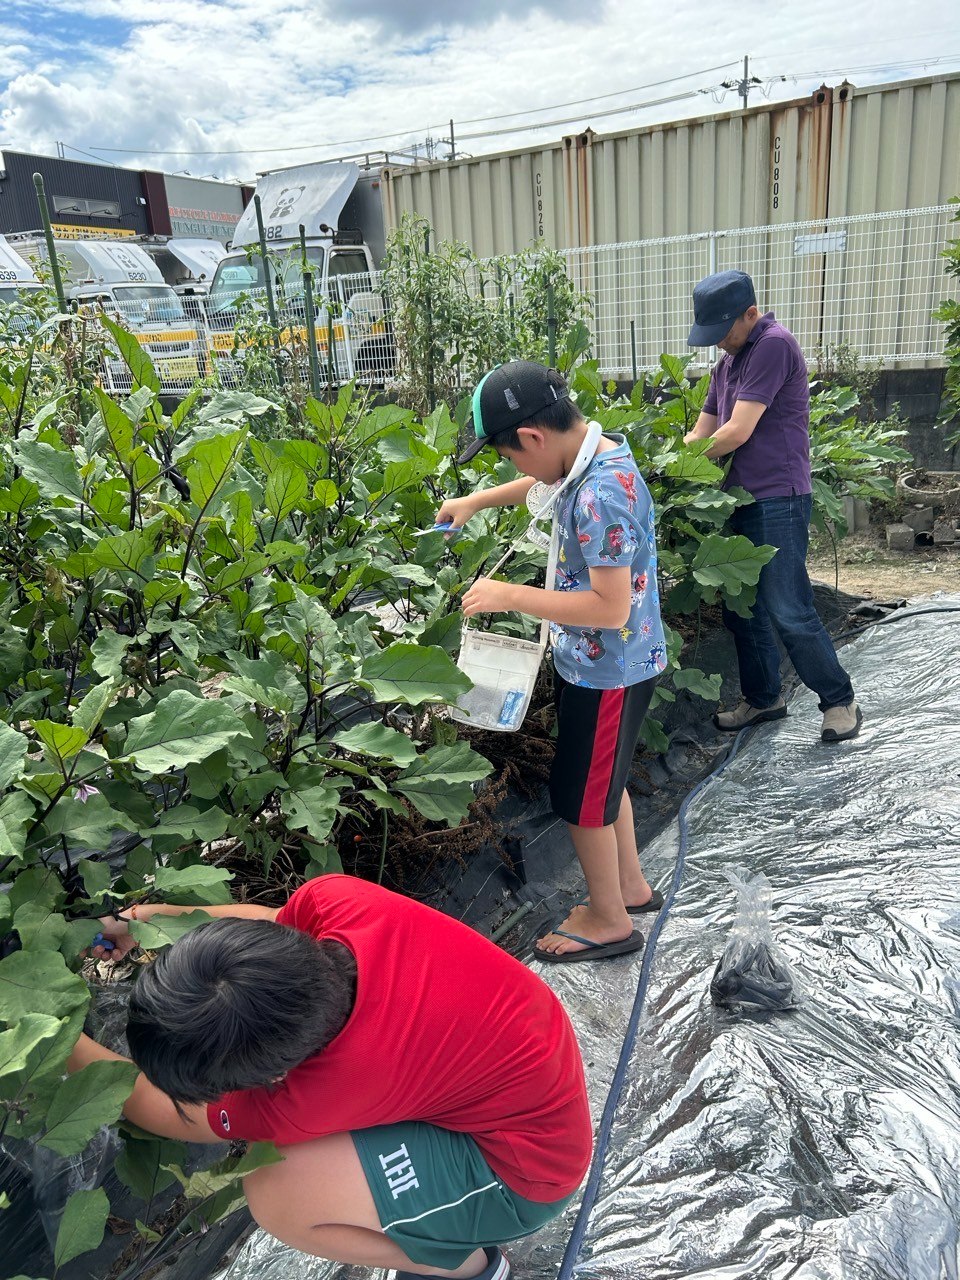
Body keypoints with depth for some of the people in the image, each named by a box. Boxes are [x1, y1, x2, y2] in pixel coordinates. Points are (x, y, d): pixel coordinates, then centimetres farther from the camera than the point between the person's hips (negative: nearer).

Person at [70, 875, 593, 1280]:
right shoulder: (334, 899, -26)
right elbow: (271, 920, 4)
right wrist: (149, 917, 0)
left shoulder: (326, 1090, -37)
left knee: (274, 1194, -18)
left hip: (525, 1171, -6)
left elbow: (170, 1113, -15)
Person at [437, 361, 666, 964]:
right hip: (600, 660, 9)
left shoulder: (601, 495, -31)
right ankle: (631, 885, 44)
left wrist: (509, 595, -26)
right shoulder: (597, 453, 0)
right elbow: (544, 482, 23)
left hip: (607, 671, -9)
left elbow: (611, 605, -31)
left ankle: (609, 920, 29)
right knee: (606, 779, 24)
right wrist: (475, 501, 22)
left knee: (582, 798, 8)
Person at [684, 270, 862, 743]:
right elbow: (702, 433, 17)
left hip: (777, 500, -9)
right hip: (740, 499, 9)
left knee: (788, 612, -7)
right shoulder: (728, 361, 17)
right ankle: (763, 698, 26)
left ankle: (840, 701, 10)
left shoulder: (774, 345, -12)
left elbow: (738, 432, -17)